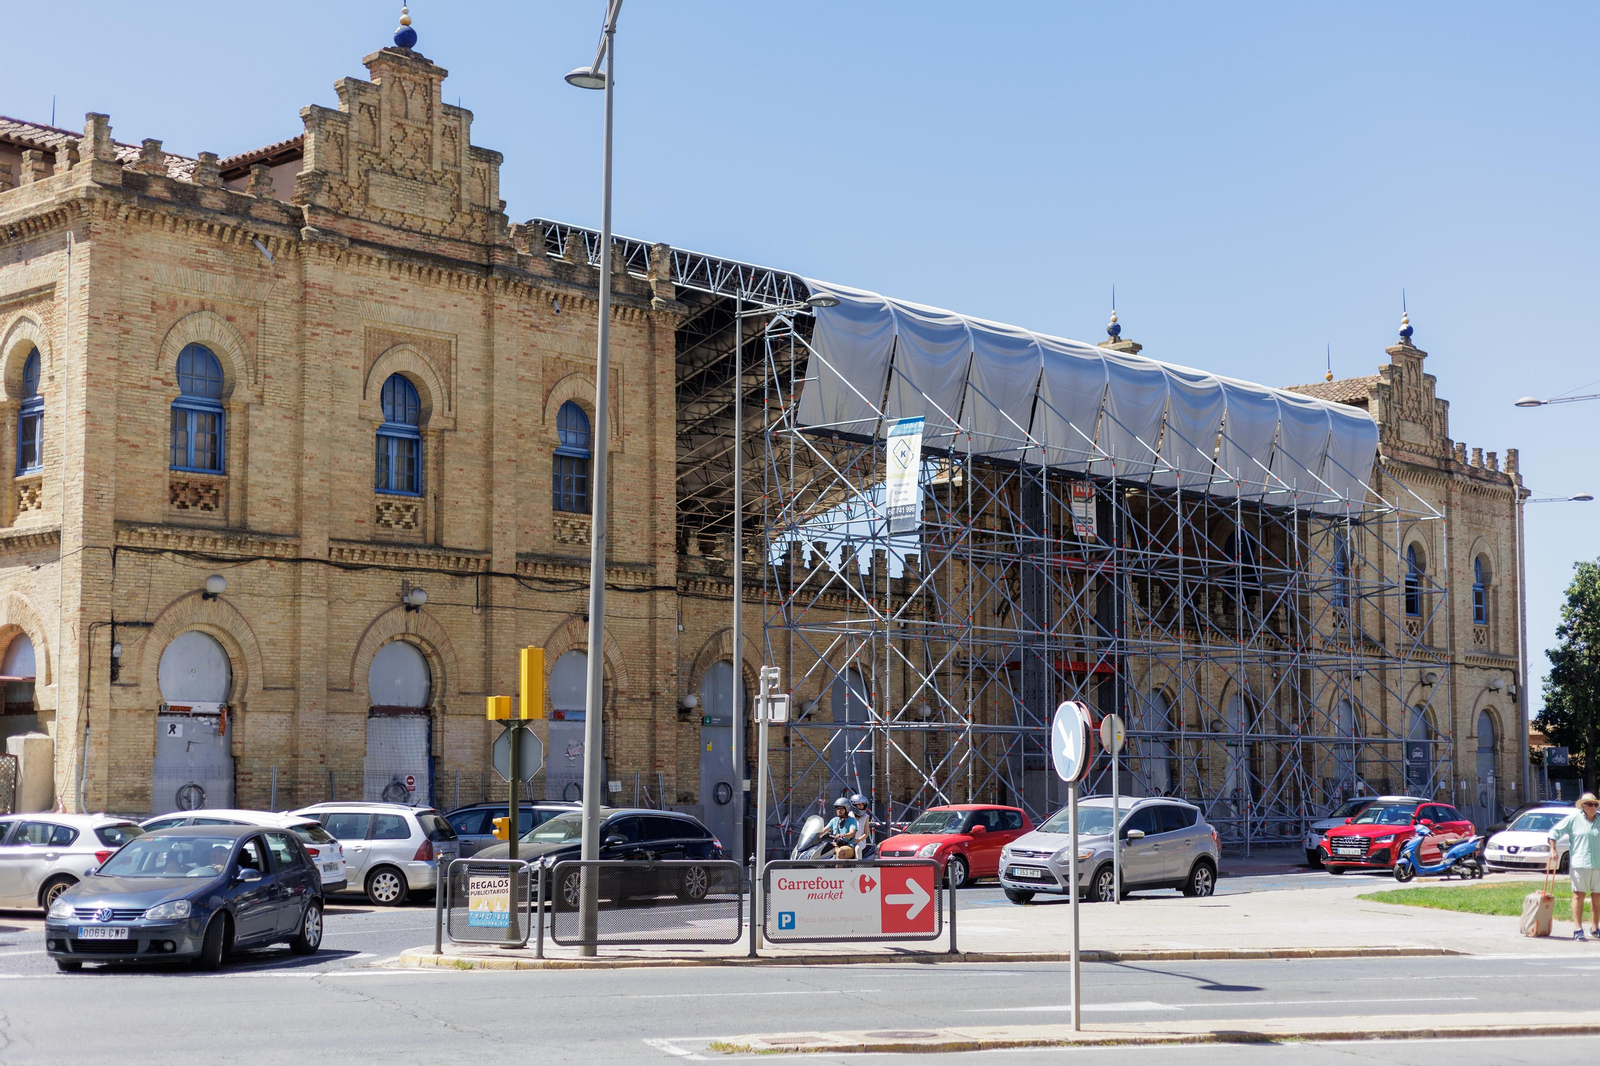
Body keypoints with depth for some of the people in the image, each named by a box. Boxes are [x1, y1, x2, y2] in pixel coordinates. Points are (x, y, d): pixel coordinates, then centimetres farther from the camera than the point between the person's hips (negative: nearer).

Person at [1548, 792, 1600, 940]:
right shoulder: (1574, 818, 1)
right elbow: (1554, 832, 2)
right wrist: (1553, 850, -6)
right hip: (1579, 863, -4)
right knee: (1578, 895, -7)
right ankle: (1578, 930, -8)